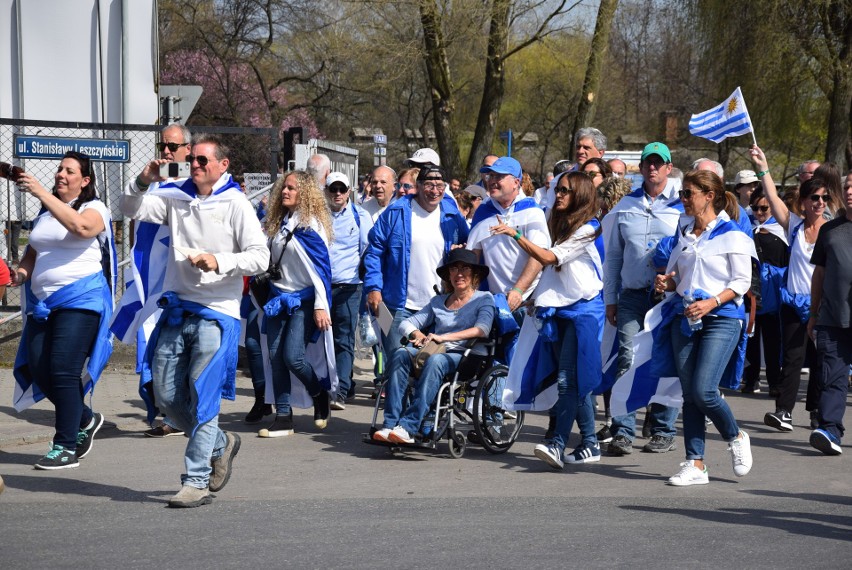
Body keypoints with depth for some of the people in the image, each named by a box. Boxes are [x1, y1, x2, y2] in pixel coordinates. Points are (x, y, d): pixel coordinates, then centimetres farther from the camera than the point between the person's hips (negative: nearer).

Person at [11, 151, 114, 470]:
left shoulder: (94, 209, -3)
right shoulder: (46, 212, 18)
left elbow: (80, 227, -27)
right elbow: (33, 252, 28)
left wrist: (41, 193, -27)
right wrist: (21, 272, 5)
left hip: (80, 300, -7)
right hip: (43, 303, 7)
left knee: (63, 371, -13)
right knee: (38, 370, 2)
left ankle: (67, 448, -4)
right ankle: (85, 420, 24)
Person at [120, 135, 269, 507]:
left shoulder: (236, 204, -4)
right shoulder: (175, 197, 10)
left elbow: (260, 257, -9)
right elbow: (131, 210, 5)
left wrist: (219, 261, -24)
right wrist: (143, 182, -13)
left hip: (216, 313, -6)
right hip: (177, 308, 6)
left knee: (202, 397, -7)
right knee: (166, 394, 8)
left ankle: (196, 482, -3)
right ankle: (219, 444, 30)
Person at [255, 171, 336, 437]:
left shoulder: (311, 223, -9)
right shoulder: (279, 222, 13)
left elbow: (320, 267, -13)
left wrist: (321, 306, -18)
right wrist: (266, 295, 16)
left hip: (304, 299, -7)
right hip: (279, 298, 7)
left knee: (292, 357, -14)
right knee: (276, 357, -1)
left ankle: (321, 394, 13)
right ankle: (283, 417, 3)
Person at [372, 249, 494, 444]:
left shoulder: (484, 299, 10)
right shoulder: (438, 301, 25)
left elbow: (482, 329, -10)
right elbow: (405, 324, 20)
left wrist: (444, 337, -20)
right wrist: (416, 334, -6)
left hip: (467, 357, -5)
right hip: (437, 352, 5)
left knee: (435, 360, -37)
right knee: (401, 354, -26)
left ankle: (409, 428, -45)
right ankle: (390, 425, -37)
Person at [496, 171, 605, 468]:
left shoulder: (587, 229, -10)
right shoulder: (563, 226, 19)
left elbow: (549, 258, -18)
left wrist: (515, 234, -22)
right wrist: (538, 298, 12)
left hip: (583, 311, -9)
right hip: (561, 310, 9)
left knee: (568, 381, -15)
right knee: (576, 382, 9)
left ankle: (557, 444, -21)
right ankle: (589, 444, 13)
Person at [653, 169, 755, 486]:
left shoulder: (732, 234, -5)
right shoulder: (684, 235, 14)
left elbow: (742, 281, -7)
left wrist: (711, 303, -19)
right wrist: (666, 283, 0)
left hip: (722, 319, -6)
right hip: (685, 318, 6)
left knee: (703, 390, -15)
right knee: (689, 394, 2)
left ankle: (736, 437, 12)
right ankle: (695, 463, 7)